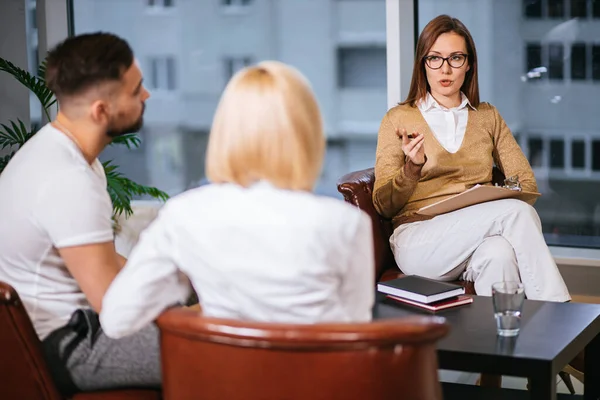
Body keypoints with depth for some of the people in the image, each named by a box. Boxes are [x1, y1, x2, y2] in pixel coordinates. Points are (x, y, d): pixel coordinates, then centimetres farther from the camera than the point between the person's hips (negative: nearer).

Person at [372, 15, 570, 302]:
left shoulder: (488, 117, 21)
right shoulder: (398, 119, 10)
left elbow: (526, 183, 15)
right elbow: (383, 205, 4)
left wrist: (492, 199, -8)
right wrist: (412, 168, -16)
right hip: (418, 240, -2)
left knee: (499, 254, -37)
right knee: (516, 211, -29)